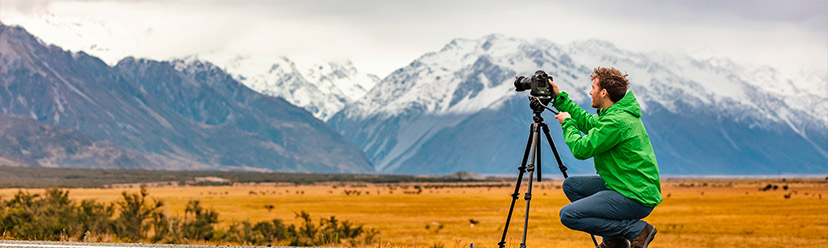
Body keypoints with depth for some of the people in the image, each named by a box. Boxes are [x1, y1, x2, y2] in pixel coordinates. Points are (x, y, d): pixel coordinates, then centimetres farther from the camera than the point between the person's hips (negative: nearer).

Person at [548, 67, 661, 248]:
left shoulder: (616, 121, -21)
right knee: (571, 185, 16)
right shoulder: (613, 113, 10)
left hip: (636, 199, -10)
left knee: (568, 215, -16)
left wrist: (567, 123, 0)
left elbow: (581, 149, -18)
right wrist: (560, 98, 28)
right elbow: (588, 122, 26)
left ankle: (636, 230, -9)